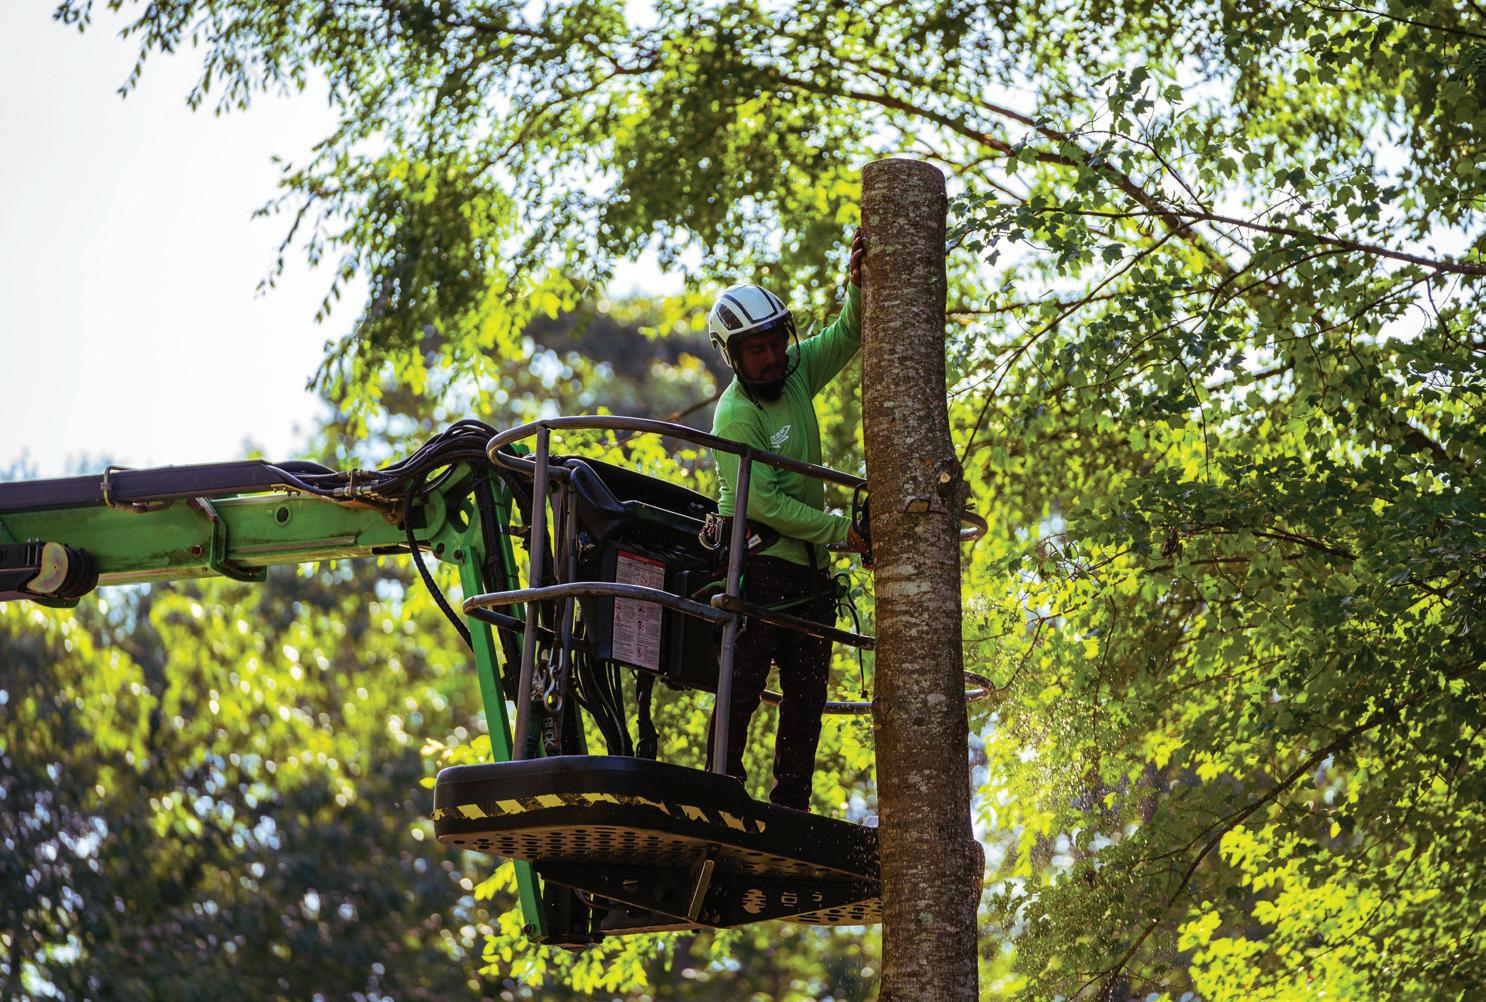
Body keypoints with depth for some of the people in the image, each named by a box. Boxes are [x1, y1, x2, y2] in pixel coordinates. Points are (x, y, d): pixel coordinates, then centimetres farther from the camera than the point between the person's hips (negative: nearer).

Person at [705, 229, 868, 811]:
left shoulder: (795, 373, 7)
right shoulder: (735, 415, -14)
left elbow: (848, 336, 13)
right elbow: (762, 504, -18)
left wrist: (858, 288, -8)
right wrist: (839, 531, -15)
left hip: (809, 570, 8)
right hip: (758, 562, -7)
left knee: (807, 694, 6)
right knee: (744, 682, -11)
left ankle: (791, 804, 9)